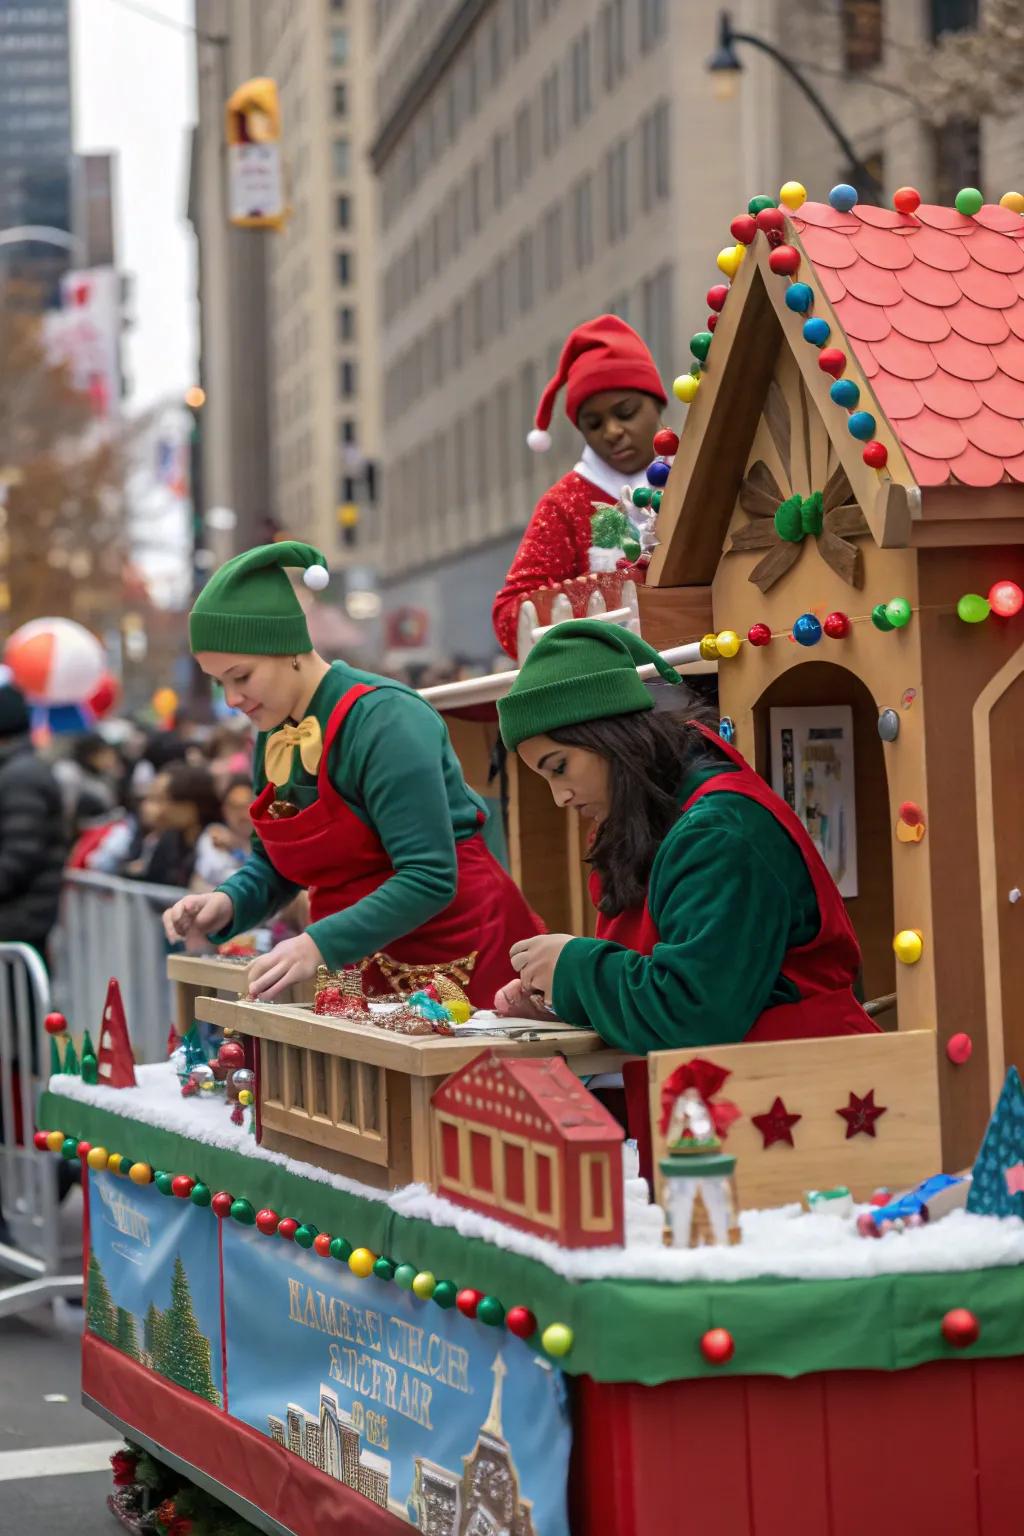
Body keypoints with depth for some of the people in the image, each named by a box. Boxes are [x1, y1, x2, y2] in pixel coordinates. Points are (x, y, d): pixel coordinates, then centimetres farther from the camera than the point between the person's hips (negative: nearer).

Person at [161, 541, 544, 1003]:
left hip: (459, 955, -7)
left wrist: (320, 945, -33)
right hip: (370, 969, 7)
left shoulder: (385, 720, -20)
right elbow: (273, 862, 15)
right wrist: (228, 903, -7)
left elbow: (429, 877, -25)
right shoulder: (273, 735, 5)